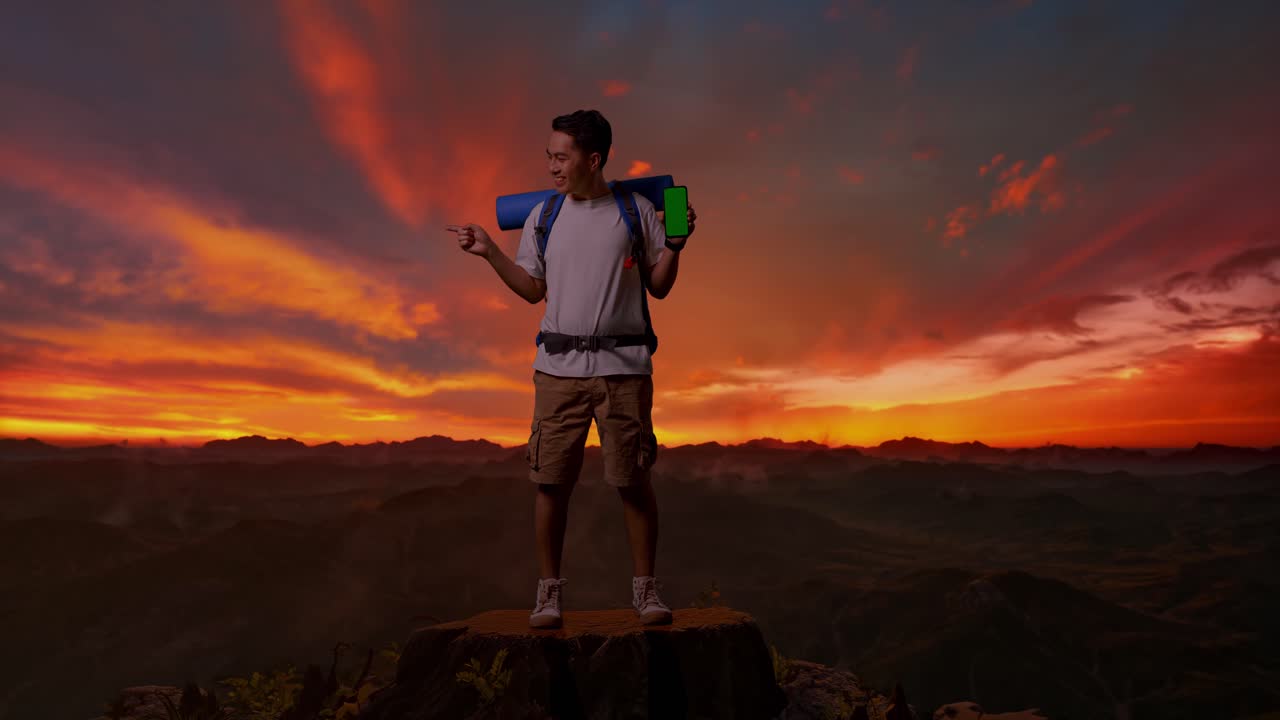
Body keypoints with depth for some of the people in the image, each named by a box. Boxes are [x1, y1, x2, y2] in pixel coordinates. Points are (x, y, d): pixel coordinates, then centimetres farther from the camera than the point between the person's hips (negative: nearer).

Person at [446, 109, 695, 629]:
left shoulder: (637, 210, 4)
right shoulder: (542, 216, 10)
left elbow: (659, 288, 7)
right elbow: (533, 290, 13)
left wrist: (674, 246, -8)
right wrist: (490, 252, 4)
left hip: (624, 367, -2)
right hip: (559, 367, 2)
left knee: (633, 480, 3)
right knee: (551, 481, 2)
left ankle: (645, 588, 18)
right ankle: (549, 590, 16)